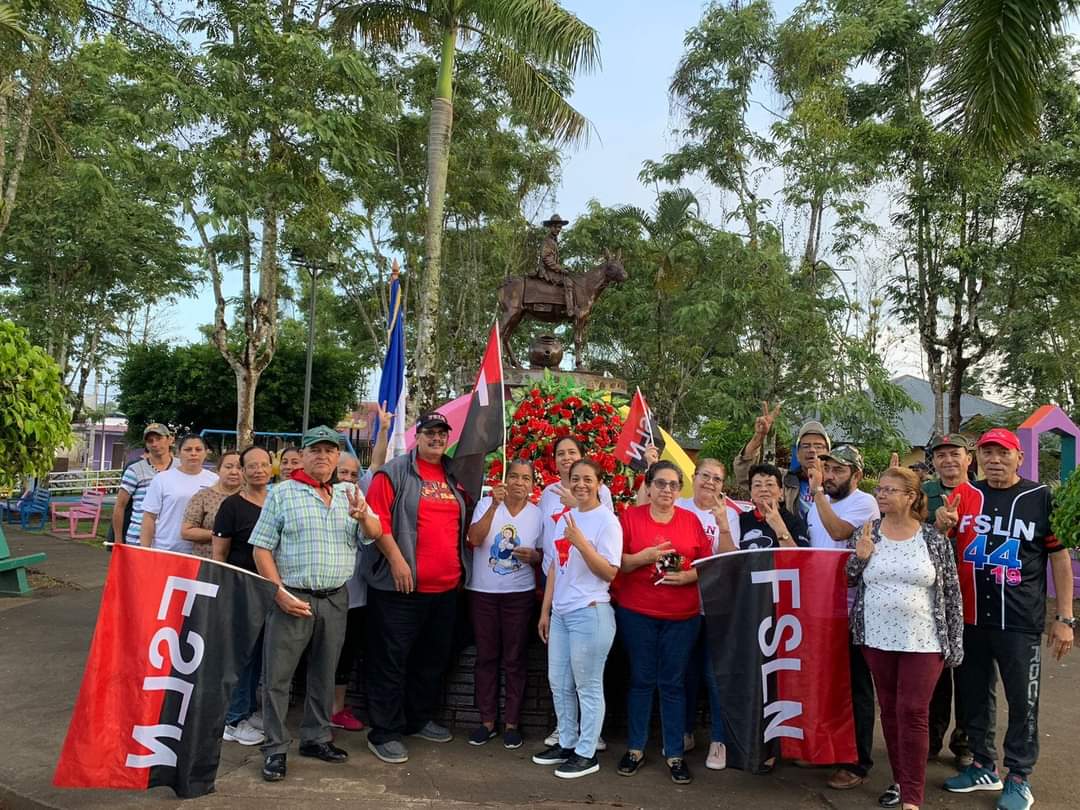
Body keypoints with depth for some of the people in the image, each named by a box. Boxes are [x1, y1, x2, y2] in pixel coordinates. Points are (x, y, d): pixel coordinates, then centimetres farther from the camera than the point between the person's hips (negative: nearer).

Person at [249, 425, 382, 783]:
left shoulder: (350, 494, 8)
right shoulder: (282, 493, -2)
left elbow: (373, 534, -3)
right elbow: (261, 548, -3)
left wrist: (362, 516, -25)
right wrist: (280, 592, -12)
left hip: (335, 599, 4)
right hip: (292, 598, -3)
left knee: (324, 673, 15)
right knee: (278, 675, 1)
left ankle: (316, 738, 29)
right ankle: (275, 748, 14)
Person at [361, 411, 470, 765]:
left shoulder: (455, 478, 13)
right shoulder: (395, 472, -4)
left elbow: (464, 522, 21)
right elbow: (377, 518, -12)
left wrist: (461, 569, 12)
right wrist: (396, 558, -18)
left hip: (446, 587, 7)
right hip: (402, 586, -7)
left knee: (434, 657, 17)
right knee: (392, 659, 1)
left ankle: (420, 719, 33)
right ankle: (384, 733, 11)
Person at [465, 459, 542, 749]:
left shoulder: (537, 514, 1)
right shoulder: (486, 504, -3)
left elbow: (543, 556, 9)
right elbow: (475, 539, -18)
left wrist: (532, 556, -14)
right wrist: (495, 505, -26)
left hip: (519, 594, 0)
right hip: (483, 592, 0)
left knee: (515, 659, 5)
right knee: (486, 657, 9)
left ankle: (512, 722, 17)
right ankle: (487, 720, 20)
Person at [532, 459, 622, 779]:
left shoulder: (607, 520, -9)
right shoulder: (564, 518, 12)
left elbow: (609, 572, -15)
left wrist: (581, 543, -26)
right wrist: (545, 611, 15)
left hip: (590, 612, -7)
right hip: (560, 612, 7)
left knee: (588, 686, 2)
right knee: (559, 683, 14)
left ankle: (586, 753, 15)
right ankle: (566, 743, 29)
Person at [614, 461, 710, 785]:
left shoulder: (691, 520, 4)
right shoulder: (630, 517, -1)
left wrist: (687, 576, -13)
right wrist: (644, 557, -18)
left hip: (682, 615, 1)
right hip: (637, 613, -1)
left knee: (673, 683, 7)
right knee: (641, 680, 8)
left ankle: (675, 754, 18)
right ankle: (635, 748, 23)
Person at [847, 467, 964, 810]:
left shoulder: (935, 538, -6)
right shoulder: (865, 533, 0)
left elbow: (951, 592, -1)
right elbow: (847, 582, 7)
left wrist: (955, 643, -2)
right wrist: (860, 557, -14)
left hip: (923, 641, -3)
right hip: (877, 639, 3)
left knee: (913, 713, -3)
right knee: (890, 710, 12)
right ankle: (899, 779, 28)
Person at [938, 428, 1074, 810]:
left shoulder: (1041, 498, -3)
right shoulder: (964, 495, 4)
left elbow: (1059, 557, 0)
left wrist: (1065, 618, -3)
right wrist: (942, 525, -13)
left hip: (1020, 622, -3)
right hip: (969, 619, 3)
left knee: (1022, 701, 6)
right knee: (974, 695, 14)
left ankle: (1018, 778, 22)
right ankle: (983, 766, 31)